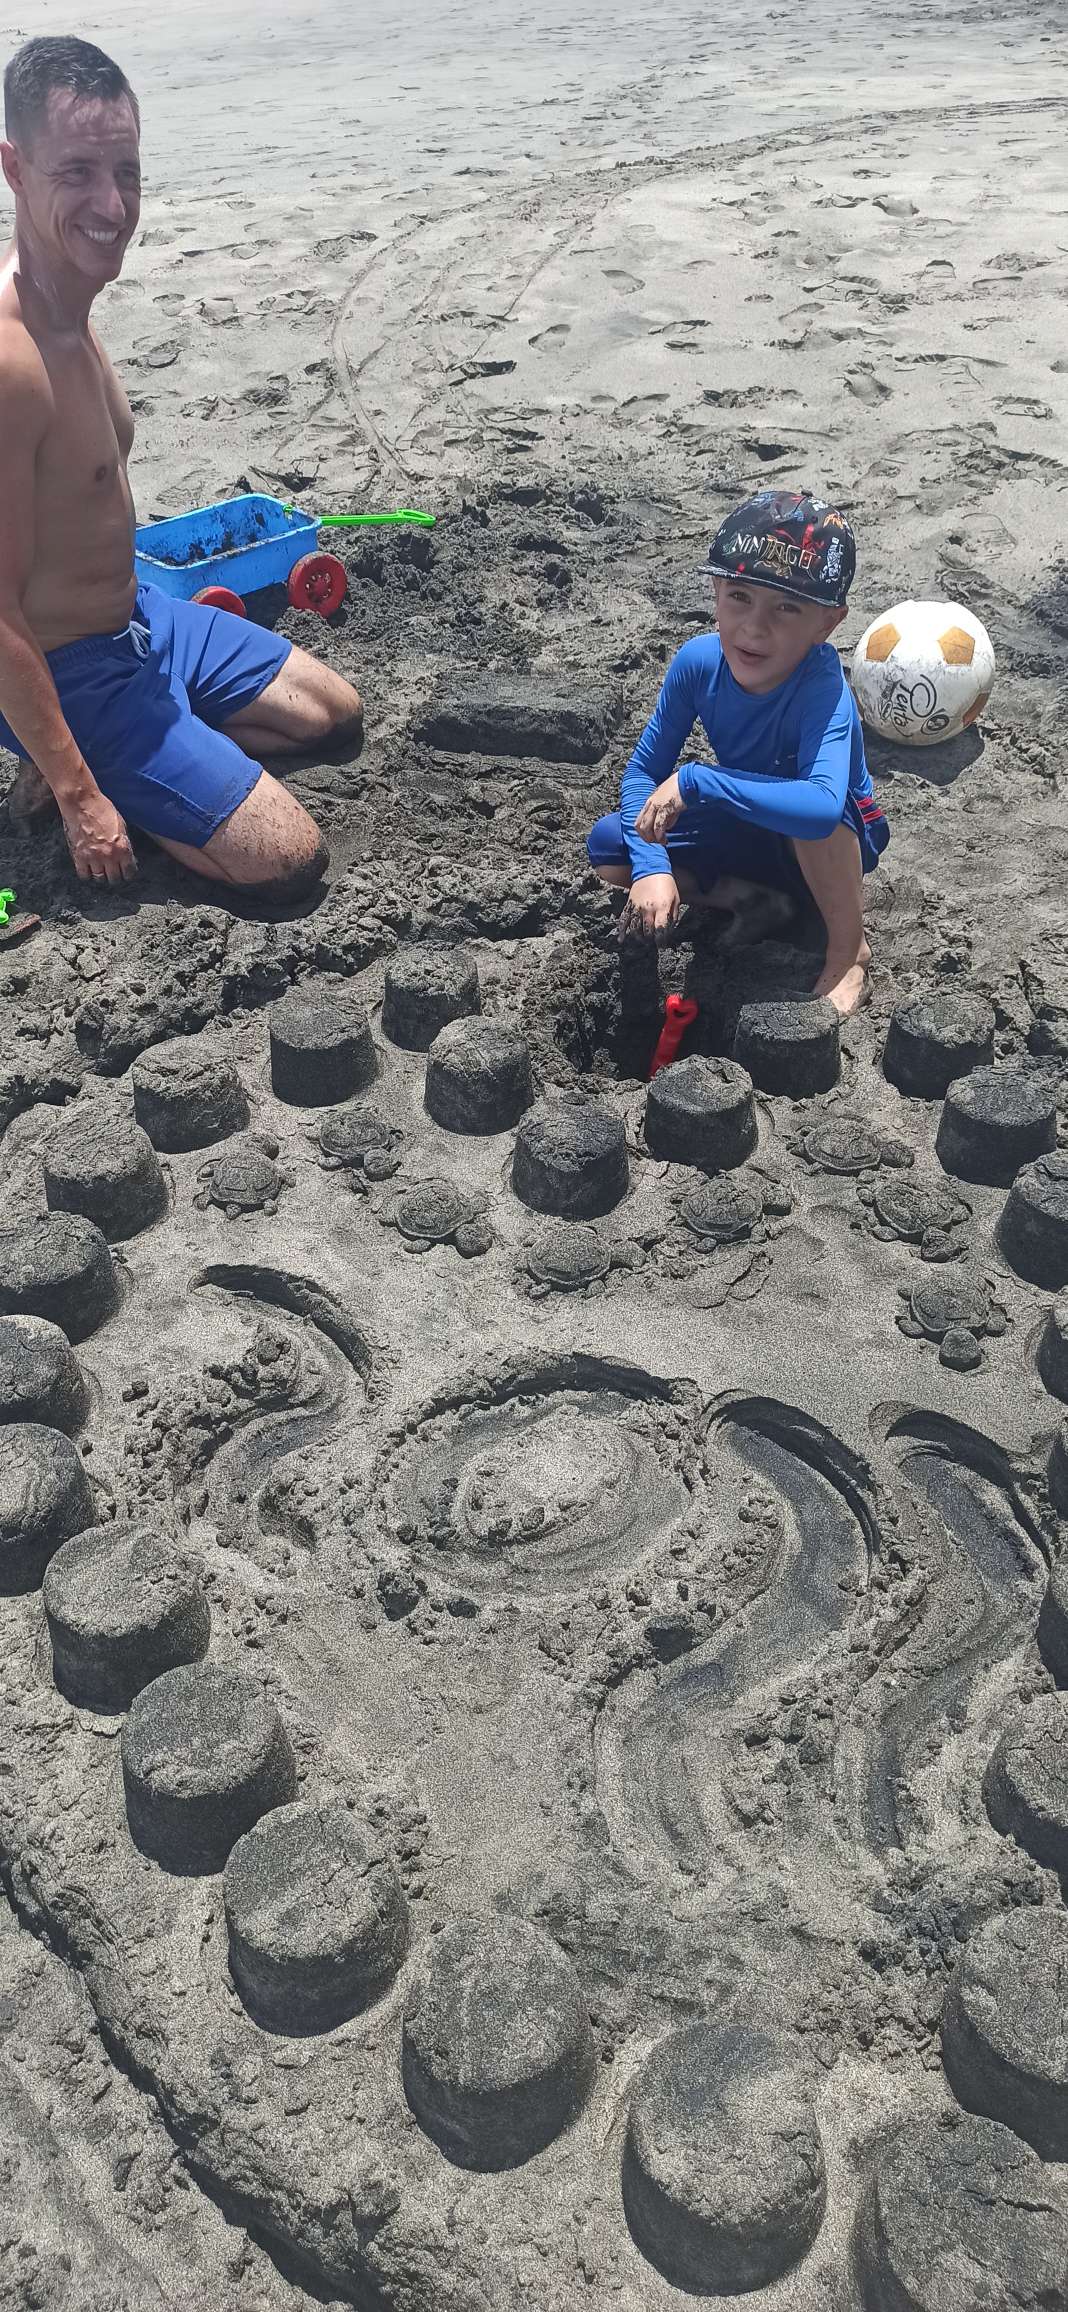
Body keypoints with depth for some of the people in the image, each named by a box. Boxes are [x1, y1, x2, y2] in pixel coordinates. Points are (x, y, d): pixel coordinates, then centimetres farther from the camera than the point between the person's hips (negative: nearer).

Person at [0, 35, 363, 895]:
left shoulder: (70, 304, 1)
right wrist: (80, 796, -23)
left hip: (137, 616, 9)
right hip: (70, 673, -9)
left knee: (338, 715, 21)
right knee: (291, 857, -13)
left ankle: (83, 766, 13)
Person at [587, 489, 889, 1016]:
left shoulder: (822, 688, -36)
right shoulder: (698, 661, -21)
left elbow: (821, 807, -54)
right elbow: (643, 771, -11)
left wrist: (694, 781, -48)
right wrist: (651, 866, -27)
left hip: (840, 841, -4)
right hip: (745, 827, 5)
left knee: (812, 818, -40)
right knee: (608, 846, -11)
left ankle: (850, 953, -14)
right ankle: (746, 896, 1)